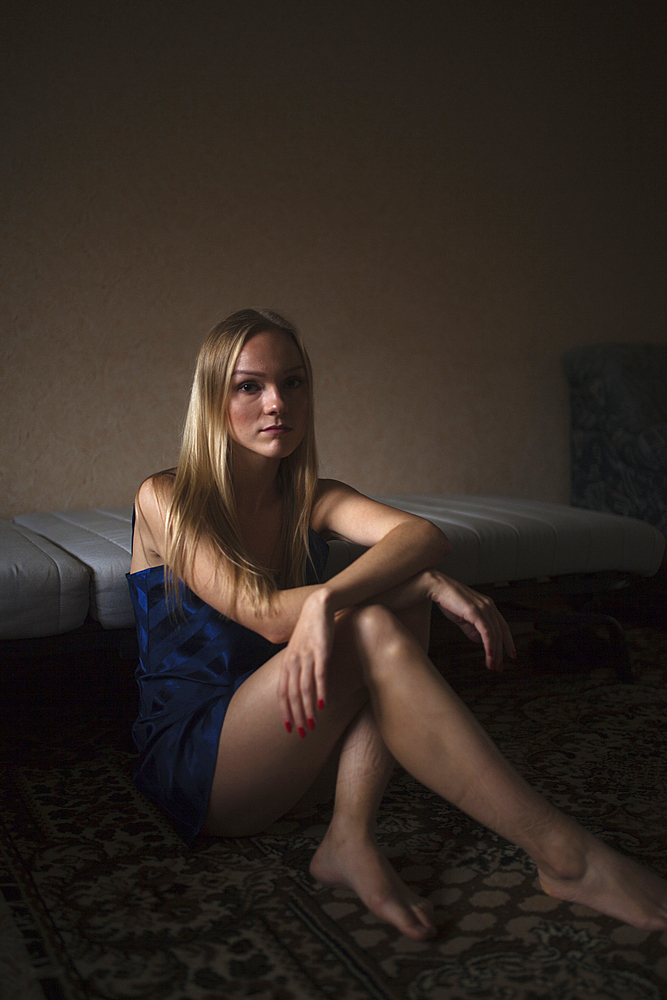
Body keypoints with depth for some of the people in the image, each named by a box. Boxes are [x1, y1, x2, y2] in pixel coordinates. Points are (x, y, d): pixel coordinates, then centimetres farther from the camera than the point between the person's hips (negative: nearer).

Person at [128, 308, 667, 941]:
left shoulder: (310, 502, 2)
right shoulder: (165, 501, -10)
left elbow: (425, 535, -20)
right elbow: (266, 614, -24)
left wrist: (326, 600, -41)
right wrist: (423, 582, -29)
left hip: (286, 755, 5)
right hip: (190, 764, -5)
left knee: (403, 602, -20)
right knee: (371, 631, -30)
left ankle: (351, 840, -26)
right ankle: (564, 857, -27)